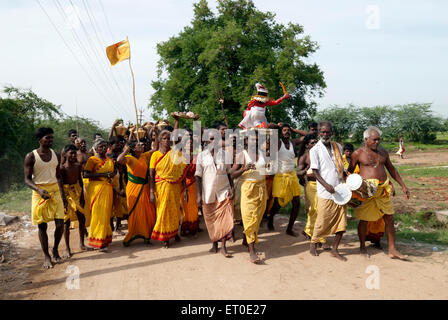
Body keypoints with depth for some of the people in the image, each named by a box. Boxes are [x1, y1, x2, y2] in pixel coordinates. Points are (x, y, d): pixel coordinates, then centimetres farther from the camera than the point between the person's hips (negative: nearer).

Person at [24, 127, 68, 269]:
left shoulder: (56, 155, 7)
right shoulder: (31, 156, -7)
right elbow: (27, 179, -8)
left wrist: (63, 195, 10)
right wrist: (39, 190, -27)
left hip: (55, 191, 3)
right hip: (39, 192, -3)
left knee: (60, 224, -3)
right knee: (42, 226, 3)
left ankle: (55, 249, 22)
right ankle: (46, 256, 17)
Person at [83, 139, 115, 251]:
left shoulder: (110, 160, 16)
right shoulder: (92, 159, -4)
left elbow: (114, 170, 31)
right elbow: (85, 174, -14)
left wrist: (112, 174, 7)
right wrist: (103, 174, -18)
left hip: (108, 188, 7)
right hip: (97, 188, -6)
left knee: (107, 213, 9)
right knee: (98, 213, -7)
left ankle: (105, 238, 18)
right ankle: (98, 241, -2)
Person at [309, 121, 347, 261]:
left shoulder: (338, 147, 13)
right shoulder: (315, 150, -3)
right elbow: (315, 171, -8)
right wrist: (326, 185, -20)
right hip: (325, 192, -5)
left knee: (342, 221, 4)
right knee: (322, 221, 1)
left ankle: (335, 249, 16)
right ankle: (313, 244, 24)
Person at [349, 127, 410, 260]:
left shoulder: (383, 152, 11)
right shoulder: (358, 153, -4)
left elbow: (392, 169, 20)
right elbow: (350, 171, 3)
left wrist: (403, 186, 18)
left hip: (383, 190, 5)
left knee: (389, 219, 6)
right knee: (364, 220, 4)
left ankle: (392, 250, 15)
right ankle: (362, 246, 24)